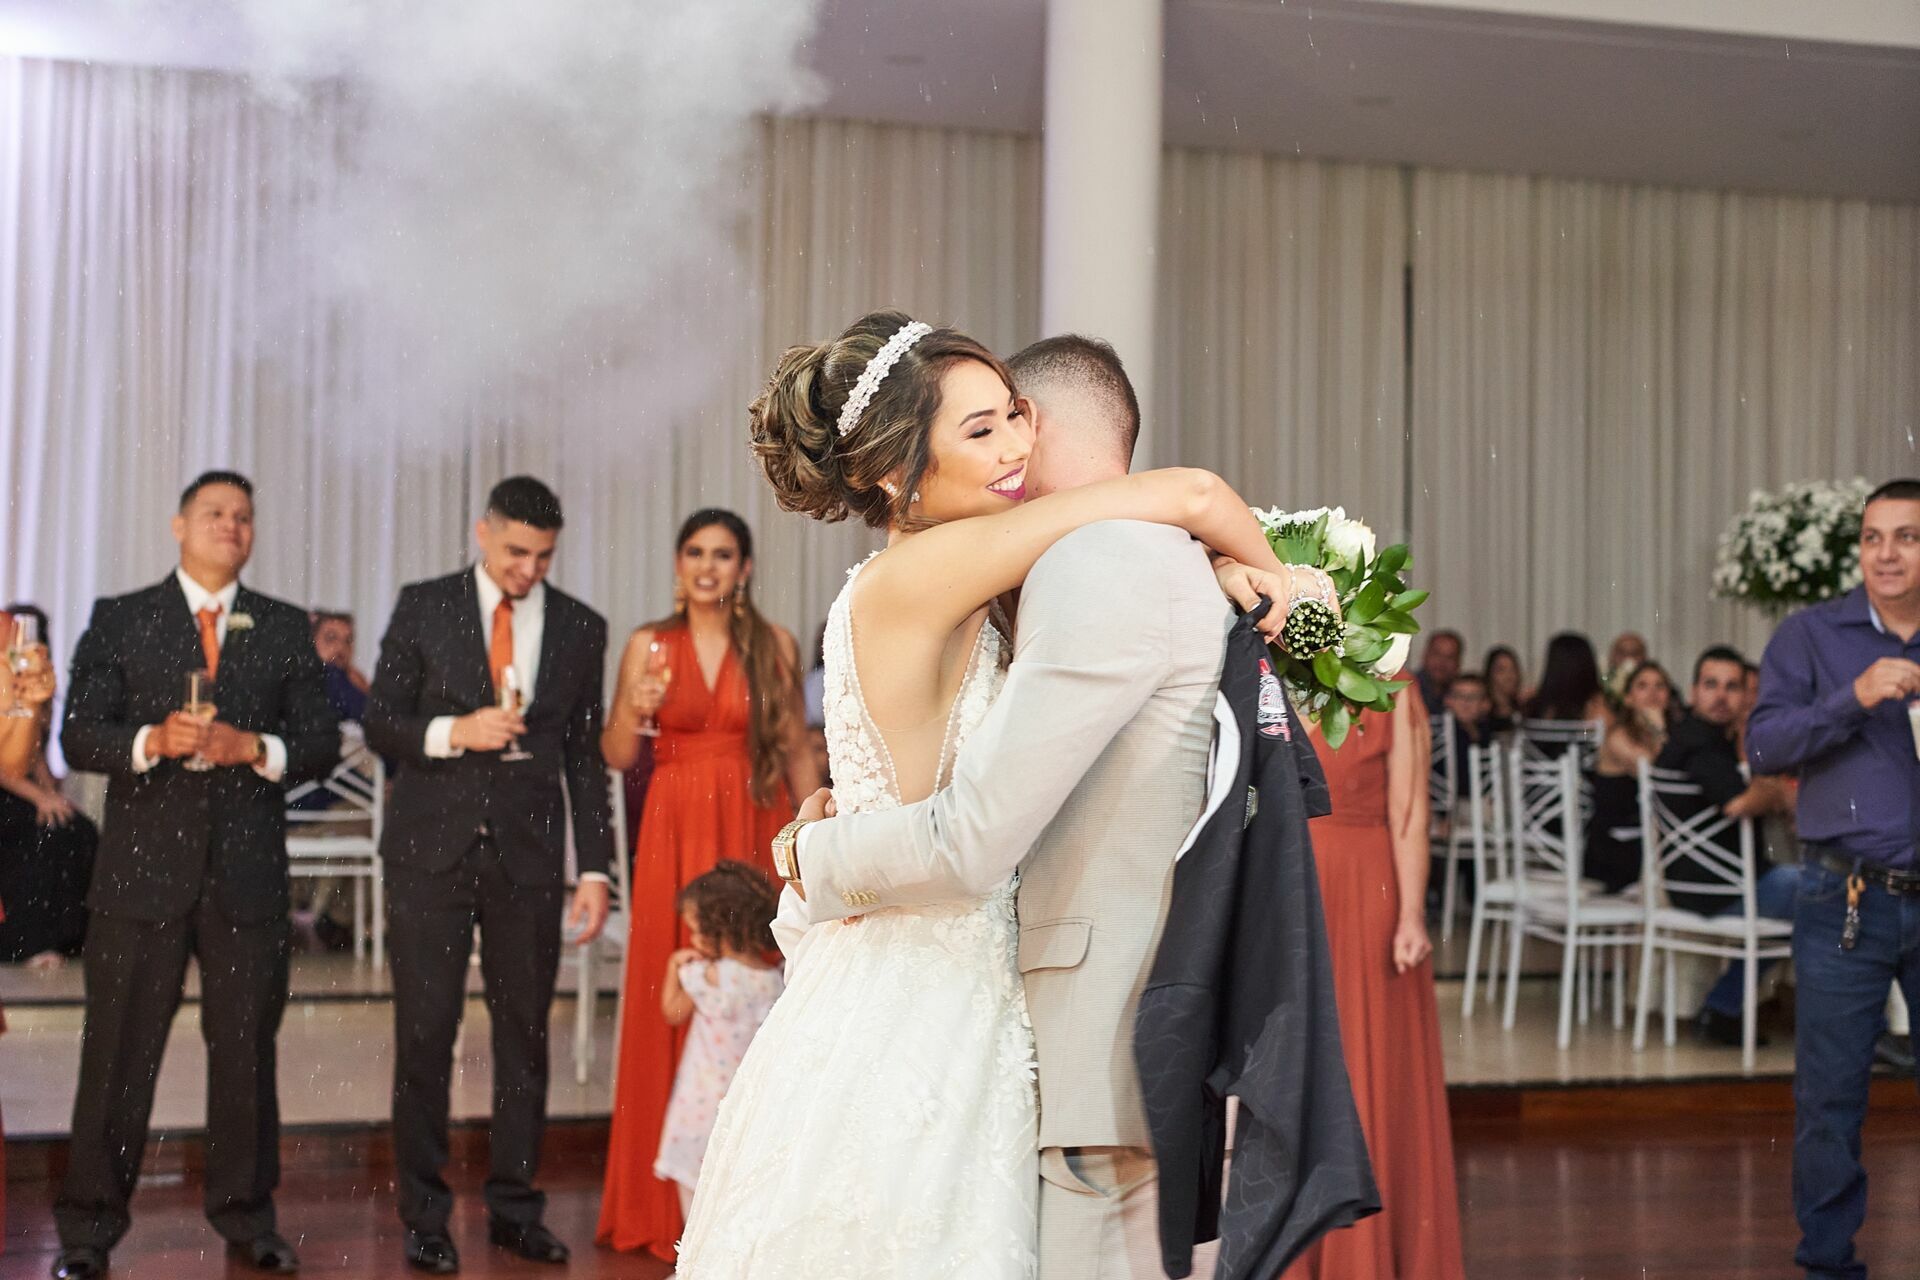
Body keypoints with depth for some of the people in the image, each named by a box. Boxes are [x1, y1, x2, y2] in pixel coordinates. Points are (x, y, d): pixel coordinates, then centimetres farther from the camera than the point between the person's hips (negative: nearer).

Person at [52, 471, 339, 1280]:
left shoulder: (285, 629, 12)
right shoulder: (120, 621, 8)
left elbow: (321, 742, 7)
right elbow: (78, 736, 0)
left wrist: (255, 749, -12)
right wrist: (150, 742, -18)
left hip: (248, 873, 2)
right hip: (144, 867, -1)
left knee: (246, 1048, 7)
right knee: (118, 1051, 0)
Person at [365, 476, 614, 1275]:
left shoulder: (580, 628, 7)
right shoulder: (424, 608, 3)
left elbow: (585, 757, 8)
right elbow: (380, 723, 3)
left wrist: (595, 868, 3)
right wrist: (454, 733, -16)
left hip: (528, 856, 2)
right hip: (432, 849, -1)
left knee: (525, 1035, 6)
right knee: (424, 1035, 1)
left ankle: (515, 1207, 17)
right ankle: (424, 1216, 11)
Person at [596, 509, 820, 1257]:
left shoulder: (774, 647, 5)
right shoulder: (649, 645, 5)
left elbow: (797, 754, 8)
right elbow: (616, 756, 3)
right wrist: (638, 709, -17)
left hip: (756, 835, 0)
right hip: (676, 833, 0)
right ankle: (668, 1205, 9)